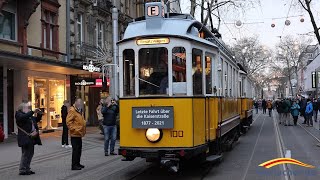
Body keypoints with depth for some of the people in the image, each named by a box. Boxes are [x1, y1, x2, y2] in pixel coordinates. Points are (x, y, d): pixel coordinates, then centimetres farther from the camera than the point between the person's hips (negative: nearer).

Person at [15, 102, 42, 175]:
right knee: (25, 154, -7)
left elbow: (37, 119, 29)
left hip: (32, 138, 9)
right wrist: (33, 112, -28)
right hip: (25, 138, -9)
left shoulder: (29, 115, 19)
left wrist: (39, 114, 11)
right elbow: (23, 117, -27)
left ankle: (27, 169, 21)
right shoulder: (19, 114, -5)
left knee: (30, 153, 12)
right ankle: (22, 170, 0)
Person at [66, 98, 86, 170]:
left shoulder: (80, 110, 17)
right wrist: (74, 129, -23)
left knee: (79, 149, 15)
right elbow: (68, 121, -20)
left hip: (79, 134, 10)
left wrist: (83, 130, 20)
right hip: (75, 134, -10)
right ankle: (74, 165, -2)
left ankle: (77, 163, 26)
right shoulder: (72, 110, -13)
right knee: (75, 149, -7)